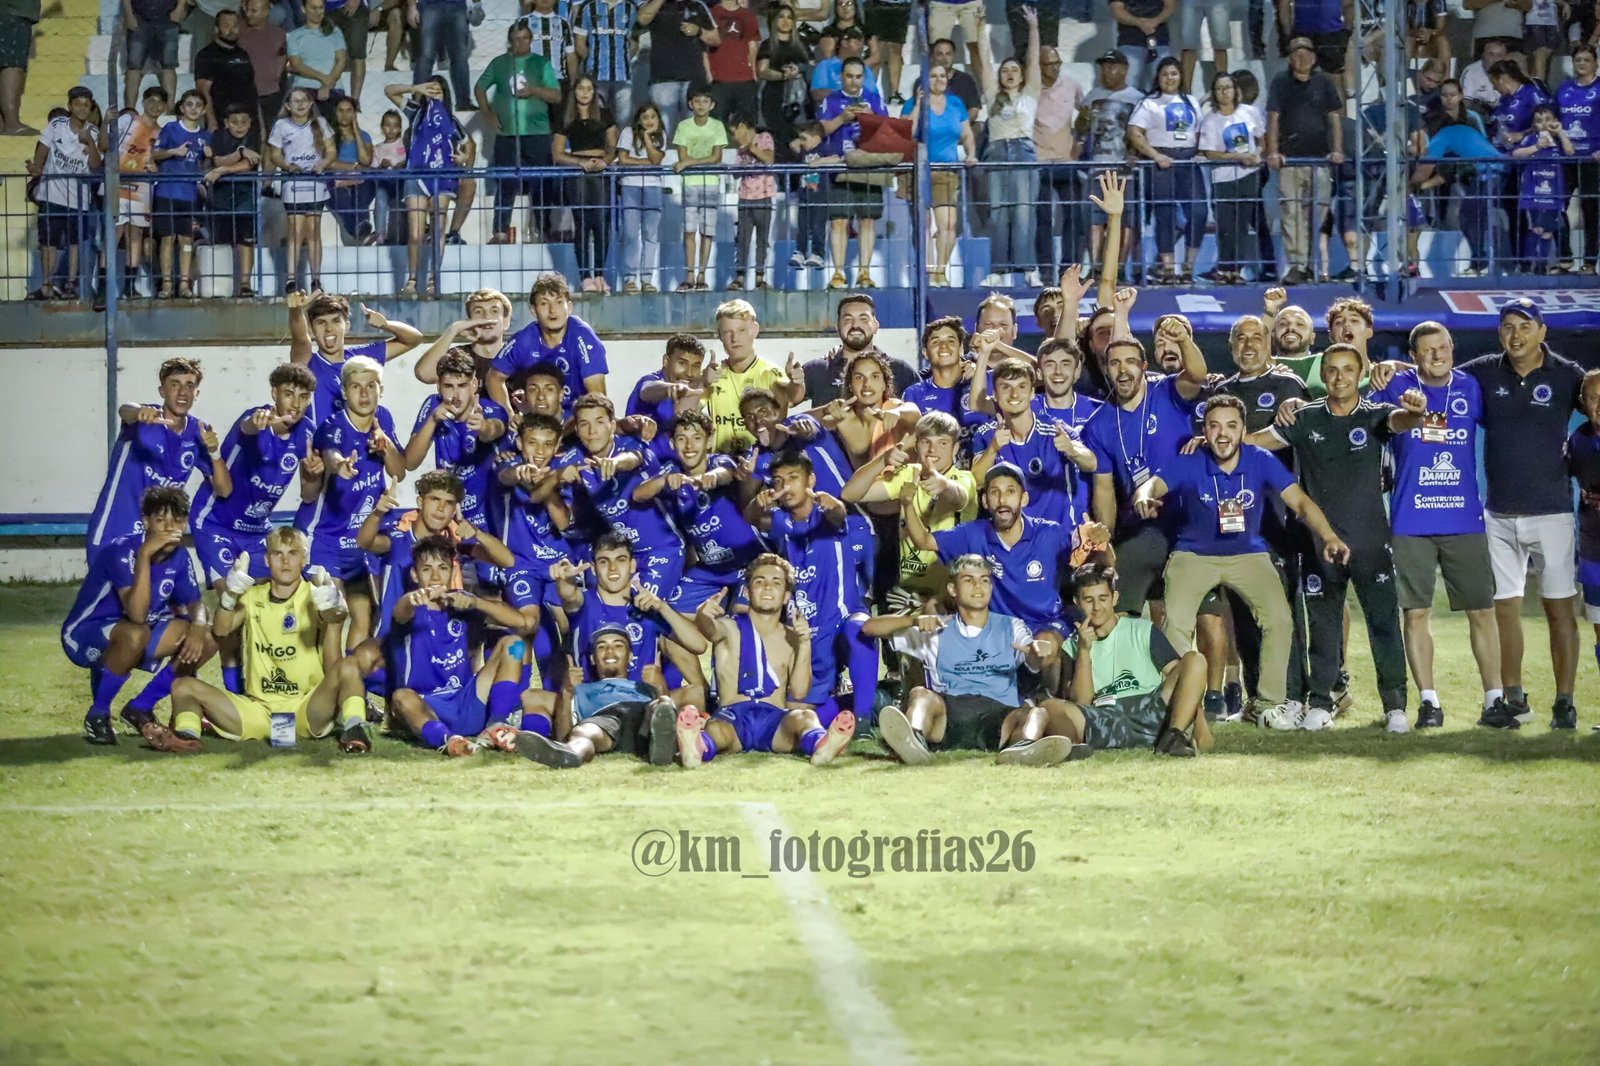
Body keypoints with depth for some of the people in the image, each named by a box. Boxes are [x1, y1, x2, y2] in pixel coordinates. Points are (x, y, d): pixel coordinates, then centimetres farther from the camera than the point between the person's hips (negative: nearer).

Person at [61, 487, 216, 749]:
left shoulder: (179, 557, -5)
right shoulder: (122, 550, -27)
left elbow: (195, 604, 5)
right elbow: (137, 615, -37)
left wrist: (197, 627, -20)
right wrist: (145, 554, -42)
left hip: (134, 634, 7)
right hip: (83, 635, -7)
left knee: (207, 639, -8)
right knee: (136, 635, -39)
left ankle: (140, 708, 4)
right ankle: (97, 715, -17)